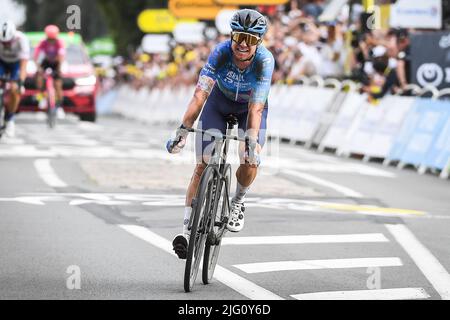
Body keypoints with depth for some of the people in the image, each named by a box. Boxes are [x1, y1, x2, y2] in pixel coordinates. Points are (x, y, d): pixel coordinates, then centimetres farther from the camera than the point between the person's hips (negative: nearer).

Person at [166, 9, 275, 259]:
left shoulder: (265, 60, -33)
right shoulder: (221, 52, -32)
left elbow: (256, 106, -38)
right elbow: (201, 93, -38)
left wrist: (252, 142, -50)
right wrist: (183, 130, -48)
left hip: (251, 108, 0)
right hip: (219, 104, 0)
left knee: (251, 161, -20)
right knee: (204, 163, -11)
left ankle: (238, 201, 13)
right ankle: (188, 229, -10)